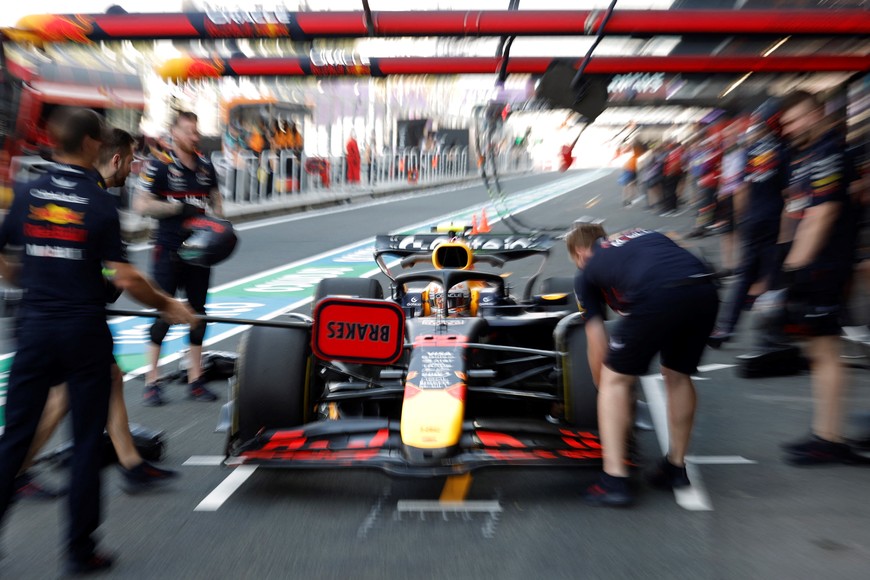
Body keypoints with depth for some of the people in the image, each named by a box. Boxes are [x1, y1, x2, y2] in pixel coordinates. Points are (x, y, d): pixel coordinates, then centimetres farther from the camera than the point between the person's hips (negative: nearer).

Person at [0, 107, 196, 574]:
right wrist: (168, 307, -2)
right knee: (86, 440, 8)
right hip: (83, 330, -3)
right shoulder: (99, 202, -10)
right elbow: (125, 278, -16)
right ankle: (80, 549, 19)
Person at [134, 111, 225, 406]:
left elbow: (215, 199, 18)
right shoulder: (158, 165, -8)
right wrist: (179, 207, -18)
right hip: (168, 251, -5)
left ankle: (195, 379, 20)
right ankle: (152, 380, 13)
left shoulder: (205, 165, 8)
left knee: (197, 313, 9)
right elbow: (141, 205, -12)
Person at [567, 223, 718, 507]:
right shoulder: (647, 235, 36)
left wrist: (604, 387, 38)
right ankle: (676, 467, 38)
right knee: (678, 376, 25)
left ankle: (614, 480, 9)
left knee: (614, 379, 12)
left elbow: (598, 347, 22)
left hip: (657, 297, -5)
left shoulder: (586, 273, 23)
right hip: (705, 291, 6)